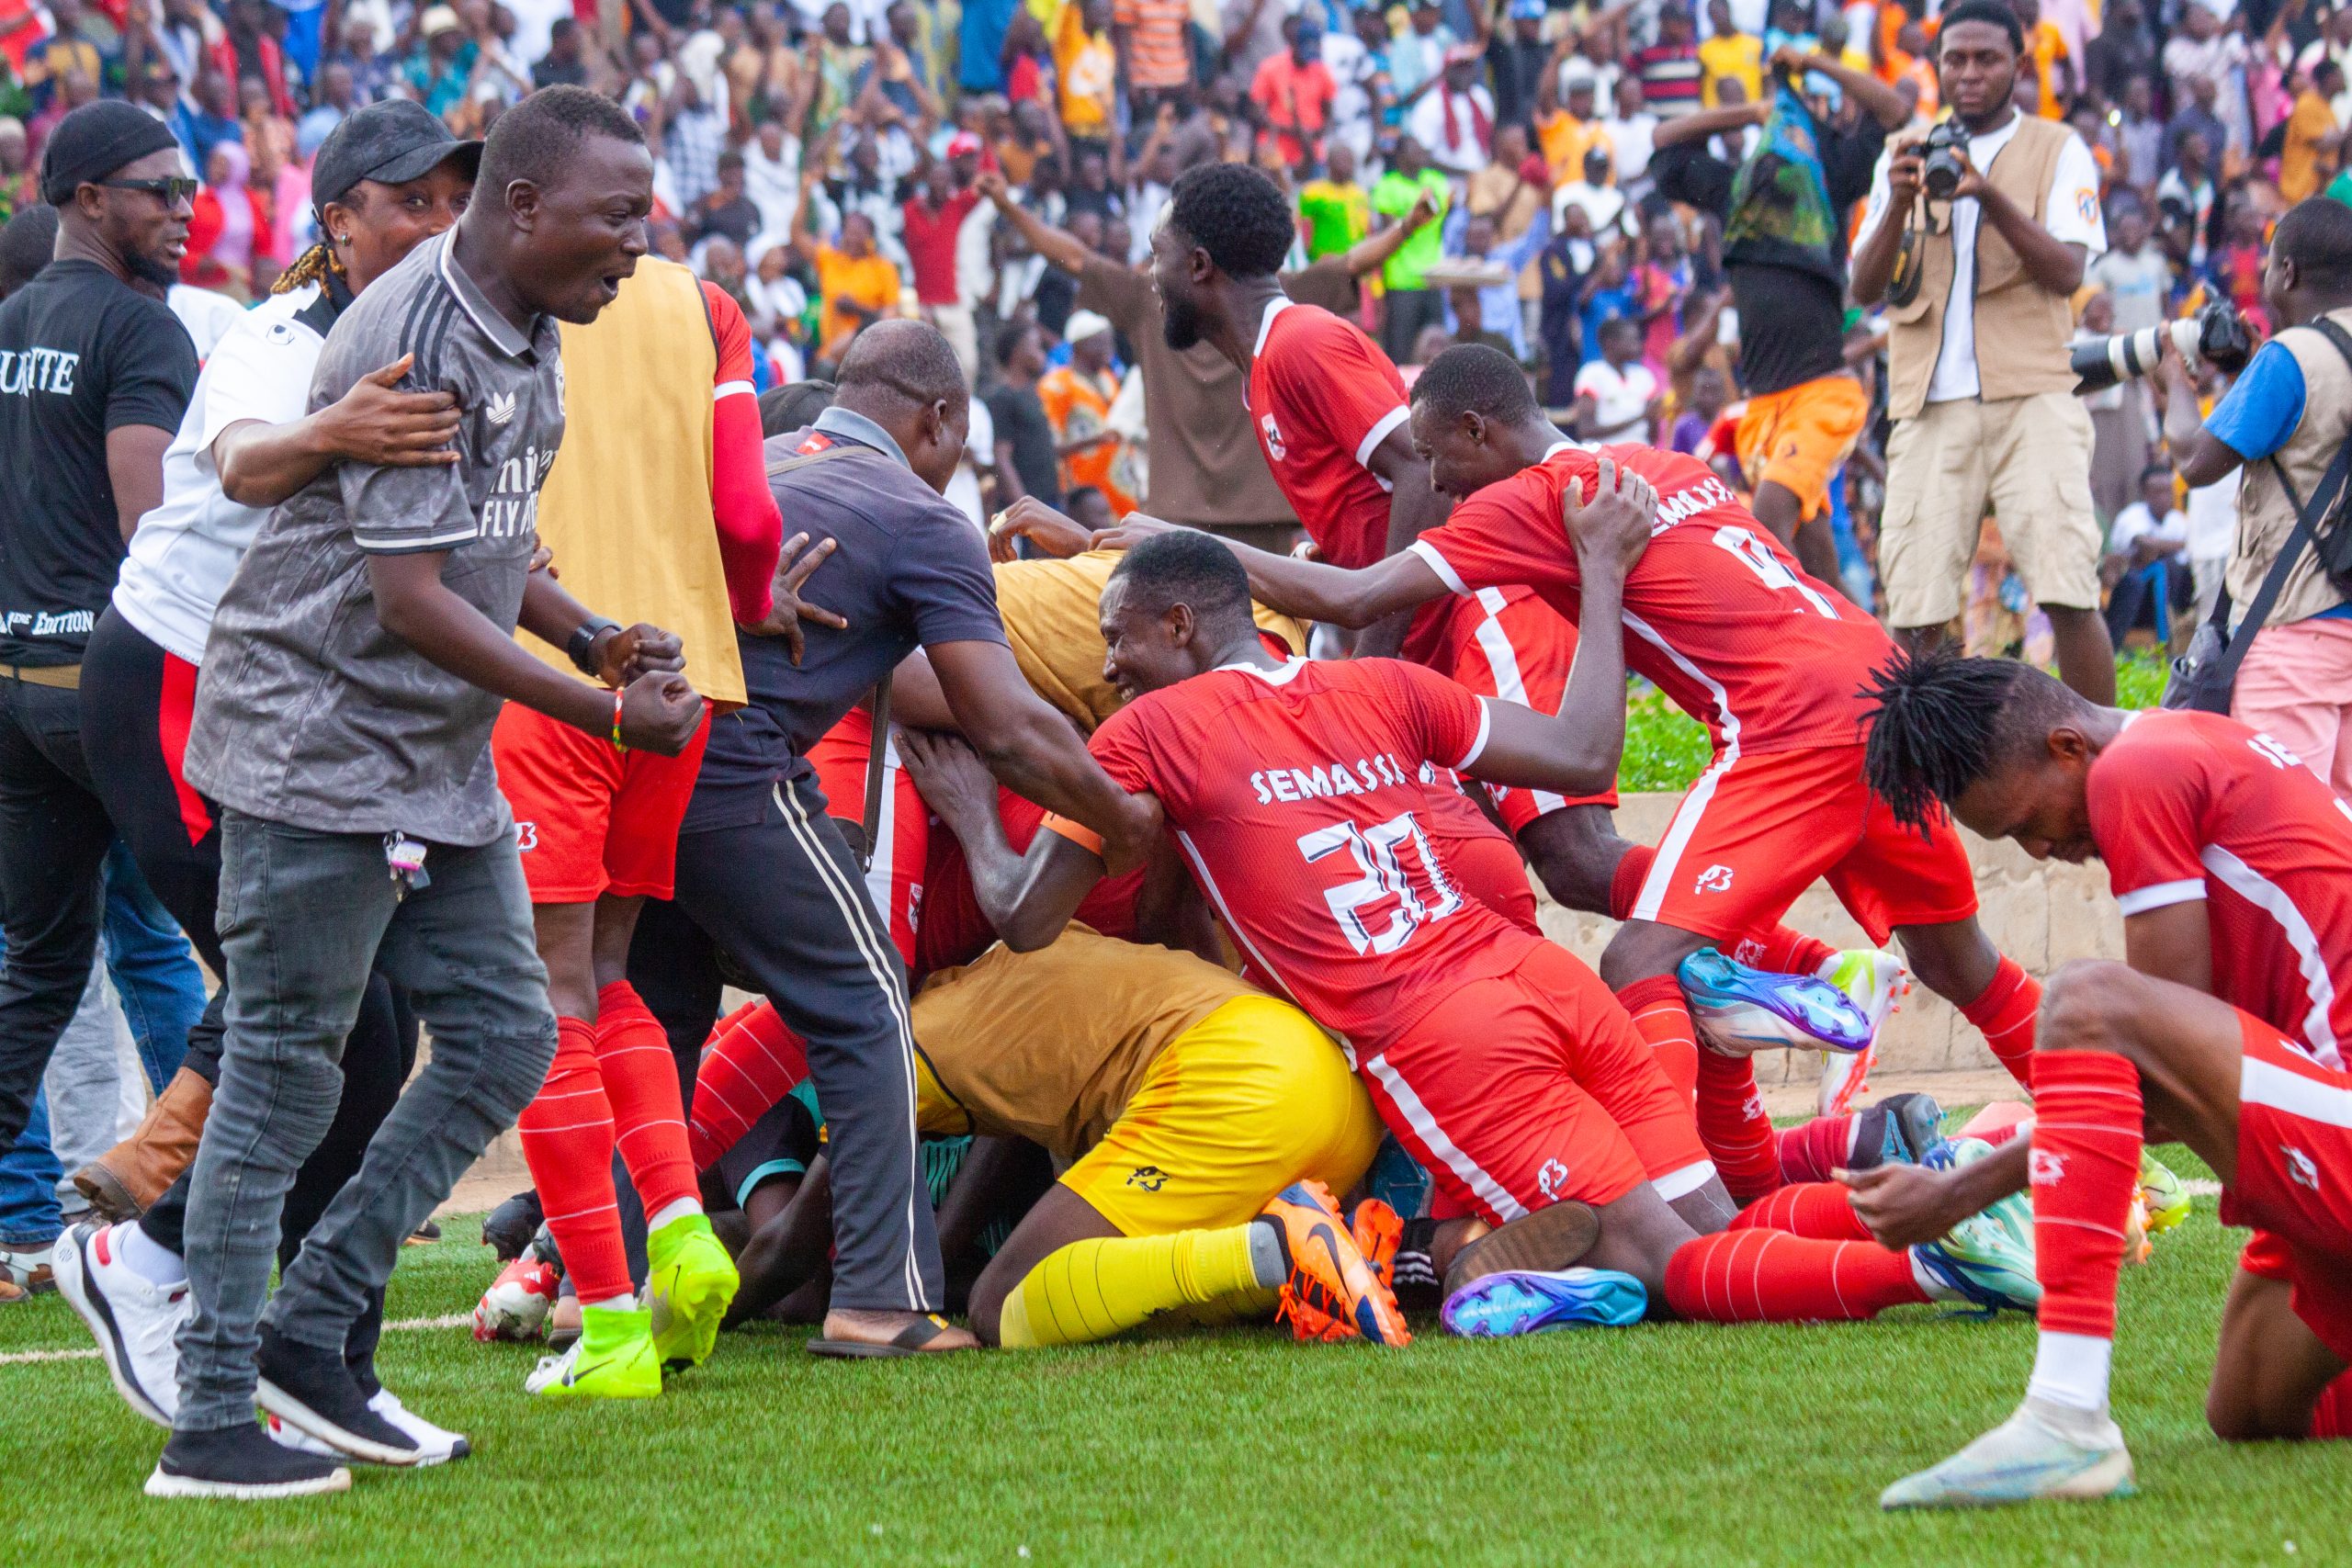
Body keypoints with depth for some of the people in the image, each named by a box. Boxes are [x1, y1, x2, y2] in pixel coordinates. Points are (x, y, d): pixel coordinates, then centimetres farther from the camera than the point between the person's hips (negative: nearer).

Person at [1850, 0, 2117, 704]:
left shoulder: (2057, 150, 7)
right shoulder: (1906, 157, 16)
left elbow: (2066, 271, -6)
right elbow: (1864, 289, 9)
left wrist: (1991, 198, -20)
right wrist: (1899, 205, -9)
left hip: (2032, 397, -3)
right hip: (1930, 404, 3)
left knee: (2068, 597, -14)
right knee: (1914, 614, -4)